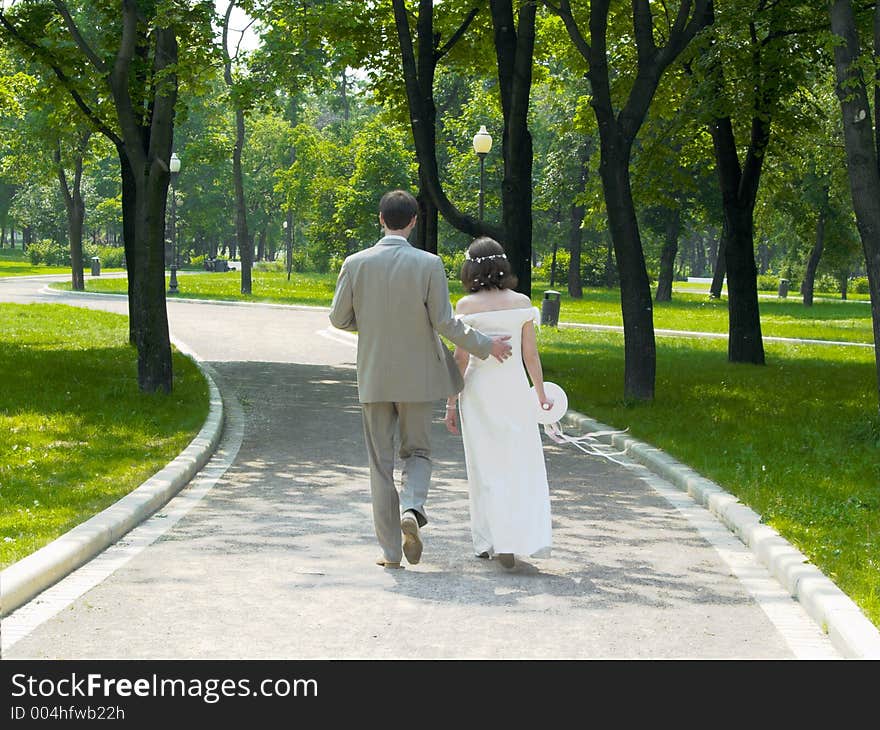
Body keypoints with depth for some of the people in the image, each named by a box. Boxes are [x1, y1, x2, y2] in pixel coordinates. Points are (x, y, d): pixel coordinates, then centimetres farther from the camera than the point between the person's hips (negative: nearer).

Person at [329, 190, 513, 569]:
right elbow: (444, 322, -11)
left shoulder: (356, 264, -5)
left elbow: (339, 318, 1)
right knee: (417, 451, 15)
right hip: (417, 375, -1)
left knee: (381, 461, 8)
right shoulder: (429, 264, -10)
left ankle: (390, 549, 9)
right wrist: (485, 346, 1)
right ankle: (411, 508, -15)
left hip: (374, 375, 1)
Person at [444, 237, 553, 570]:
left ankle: (490, 541, 10)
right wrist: (541, 393, 13)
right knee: (522, 465, 6)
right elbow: (530, 354, 1)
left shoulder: (467, 305, -6)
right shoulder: (522, 303, -1)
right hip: (515, 387, 1)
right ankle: (530, 538, -6)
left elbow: (461, 358, -7)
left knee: (485, 467, 9)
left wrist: (451, 402, -1)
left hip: (479, 390, -1)